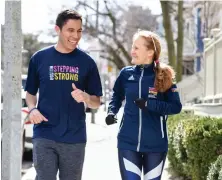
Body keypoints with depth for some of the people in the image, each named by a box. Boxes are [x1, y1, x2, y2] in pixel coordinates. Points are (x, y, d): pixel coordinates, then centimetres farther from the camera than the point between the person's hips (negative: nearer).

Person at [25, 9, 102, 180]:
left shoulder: (86, 62, 2)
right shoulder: (40, 58, 2)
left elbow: (97, 102, 6)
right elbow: (31, 93, 13)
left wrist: (85, 97, -16)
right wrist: (32, 109, -8)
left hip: (75, 137, 1)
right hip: (44, 136, -1)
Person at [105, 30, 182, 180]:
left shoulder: (164, 76, -5)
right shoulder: (126, 74, 1)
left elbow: (176, 107, -7)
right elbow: (117, 96, 19)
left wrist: (149, 104, -18)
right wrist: (112, 111, 0)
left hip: (156, 145, -1)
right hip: (128, 143, 1)